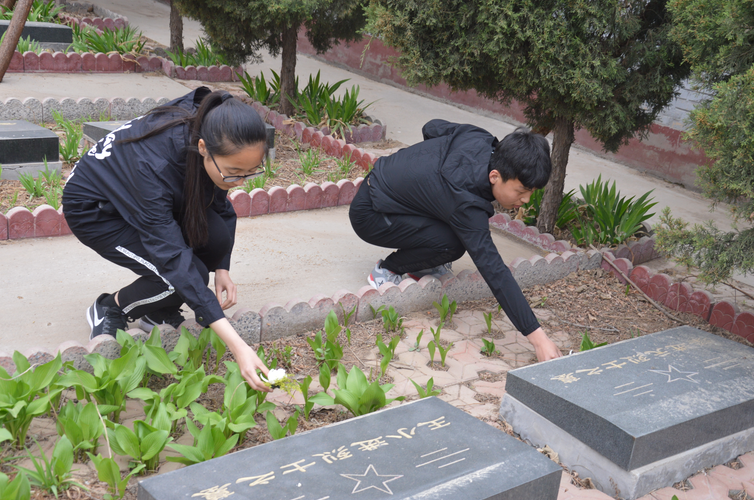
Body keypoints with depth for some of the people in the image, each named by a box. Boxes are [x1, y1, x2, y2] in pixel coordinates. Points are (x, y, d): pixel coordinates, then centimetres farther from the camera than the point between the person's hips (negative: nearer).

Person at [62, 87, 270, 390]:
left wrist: (222, 268, -17)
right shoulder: (153, 163, -42)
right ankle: (108, 310, 4)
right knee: (181, 275, -26)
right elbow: (173, 257, -44)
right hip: (93, 209, -6)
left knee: (217, 237, -21)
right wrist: (236, 345, -49)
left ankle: (159, 314, 5)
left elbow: (219, 204, -5)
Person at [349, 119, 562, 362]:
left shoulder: (477, 139, -13)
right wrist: (538, 337, -40)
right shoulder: (466, 203, -35)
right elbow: (494, 271, -38)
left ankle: (420, 266, 13)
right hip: (368, 215, -9)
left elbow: (432, 127, 7)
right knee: (451, 243, -27)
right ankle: (387, 271, -3)